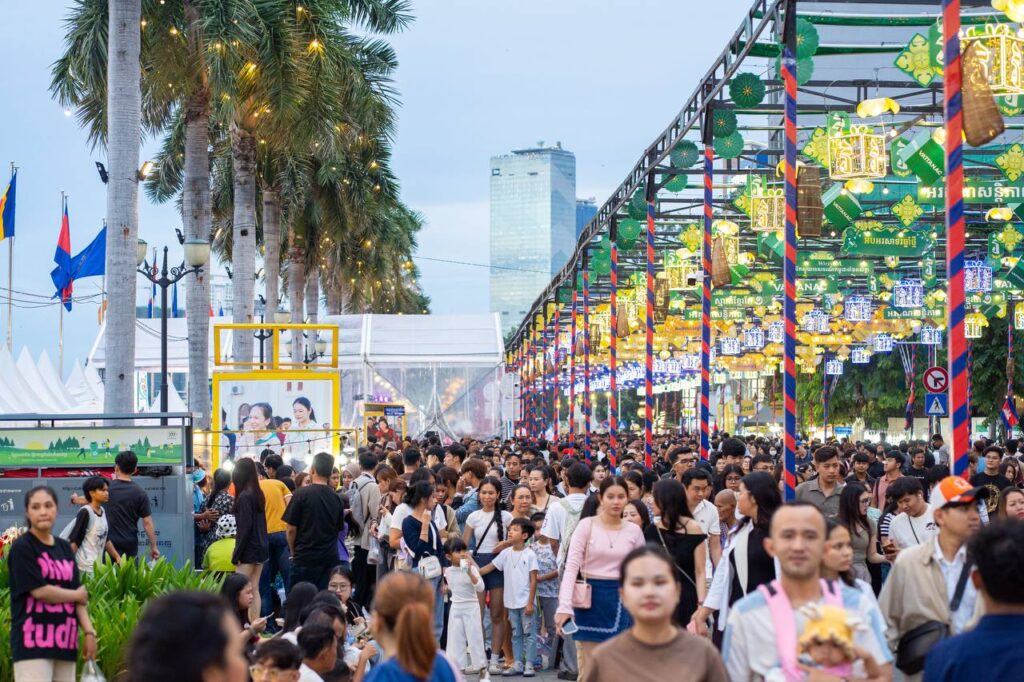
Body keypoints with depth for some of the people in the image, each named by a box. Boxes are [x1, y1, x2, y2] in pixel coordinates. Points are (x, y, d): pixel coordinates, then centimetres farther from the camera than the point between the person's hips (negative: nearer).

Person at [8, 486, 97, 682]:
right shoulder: (22, 548, -5)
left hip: (65, 640, 7)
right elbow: (39, 591, -13)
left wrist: (89, 631, -1)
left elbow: (79, 596, 11)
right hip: (33, 642, -7)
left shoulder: (65, 548, 15)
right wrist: (78, 595, 0)